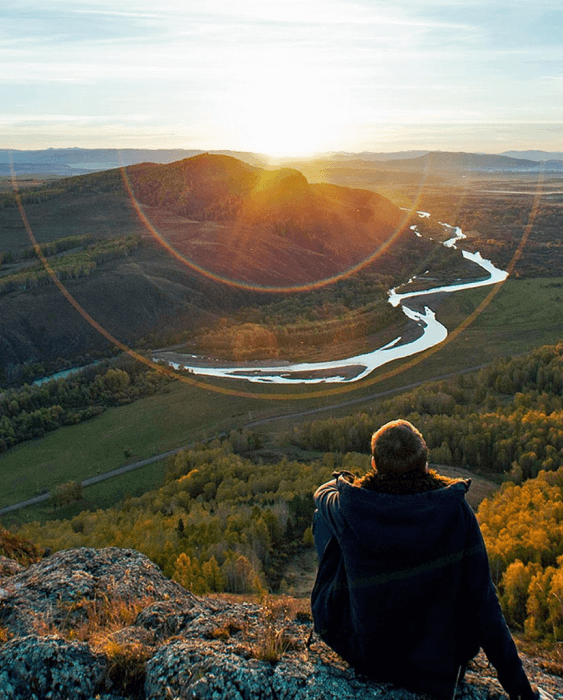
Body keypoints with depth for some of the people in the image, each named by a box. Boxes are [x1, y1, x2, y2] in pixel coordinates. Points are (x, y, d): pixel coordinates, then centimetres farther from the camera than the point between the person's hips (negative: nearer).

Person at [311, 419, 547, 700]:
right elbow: (483, 602, -14)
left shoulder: (349, 507, -19)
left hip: (359, 652, 0)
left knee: (323, 516, 15)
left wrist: (343, 480, 31)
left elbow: (322, 493, 7)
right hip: (434, 661, 1)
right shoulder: (455, 511, -20)